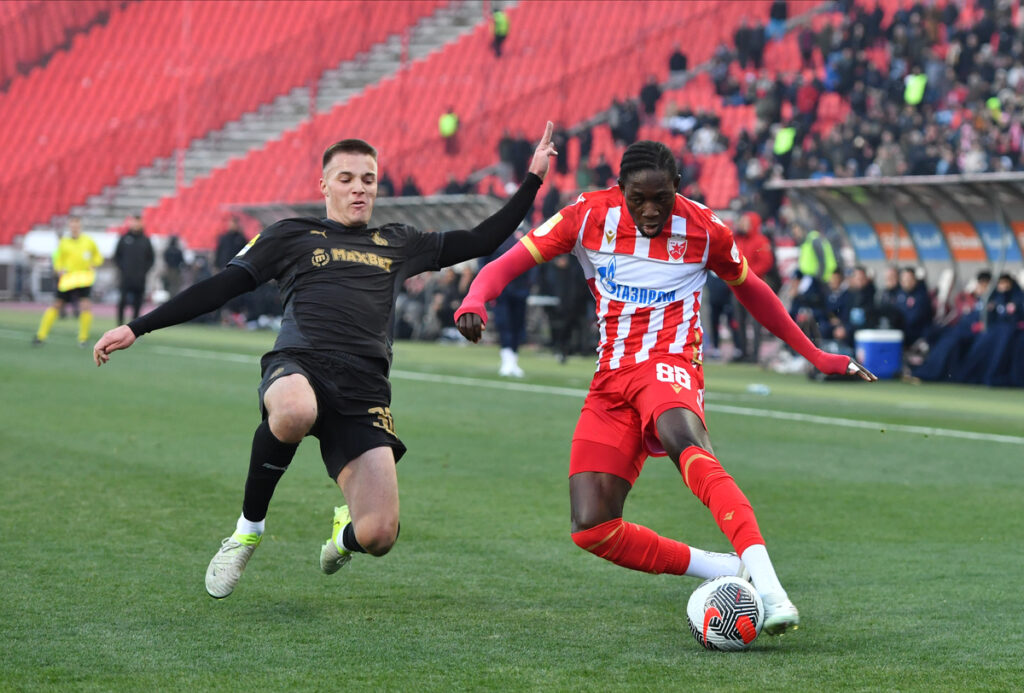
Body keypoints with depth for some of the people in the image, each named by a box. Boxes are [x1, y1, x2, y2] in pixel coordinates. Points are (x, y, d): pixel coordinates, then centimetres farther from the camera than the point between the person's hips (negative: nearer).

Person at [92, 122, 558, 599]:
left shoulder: (398, 245, 26)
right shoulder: (291, 237, 18)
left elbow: (482, 241, 30)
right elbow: (219, 288, 14)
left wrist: (533, 179, 25)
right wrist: (137, 328, 8)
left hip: (364, 391, 2)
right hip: (300, 366, -2)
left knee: (378, 537, -16)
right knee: (295, 412, -44)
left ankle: (345, 530, 27)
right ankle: (249, 527, -16)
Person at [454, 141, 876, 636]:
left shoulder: (704, 229, 1)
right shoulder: (589, 216, 2)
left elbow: (751, 290, 20)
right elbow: (506, 265, 0)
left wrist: (815, 355, 26)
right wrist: (474, 301, -24)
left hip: (668, 363, -4)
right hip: (611, 381, 4)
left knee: (684, 443, -41)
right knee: (591, 529, -12)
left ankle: (766, 584, -56)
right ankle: (728, 573, -1)